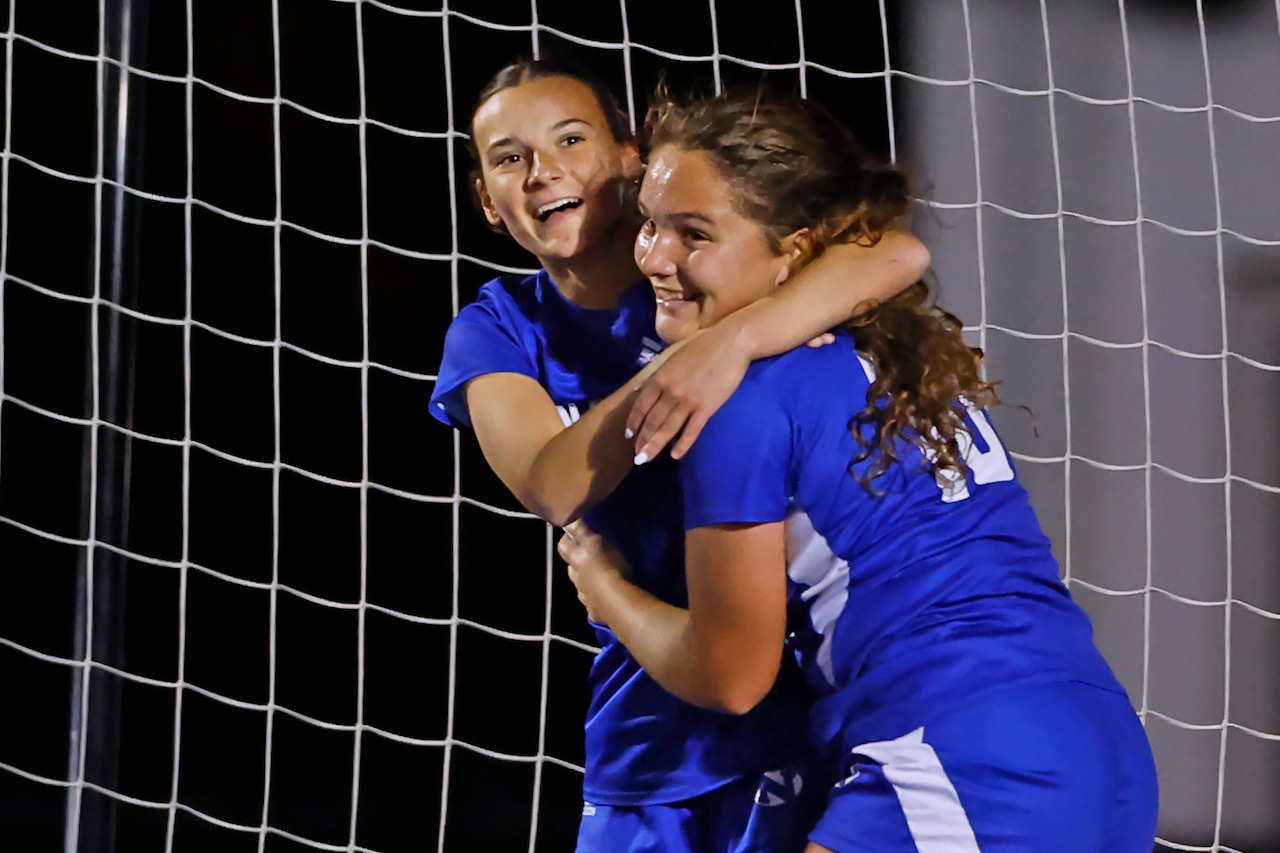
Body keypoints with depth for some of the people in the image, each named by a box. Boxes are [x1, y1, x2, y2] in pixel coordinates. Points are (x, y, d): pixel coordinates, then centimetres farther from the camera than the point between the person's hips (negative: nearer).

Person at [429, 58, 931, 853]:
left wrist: (732, 340, -36)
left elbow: (900, 253, -25)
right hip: (651, 726, 4)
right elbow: (553, 487, -16)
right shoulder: (498, 331, 2)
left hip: (795, 698, -4)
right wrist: (673, 364, -28)